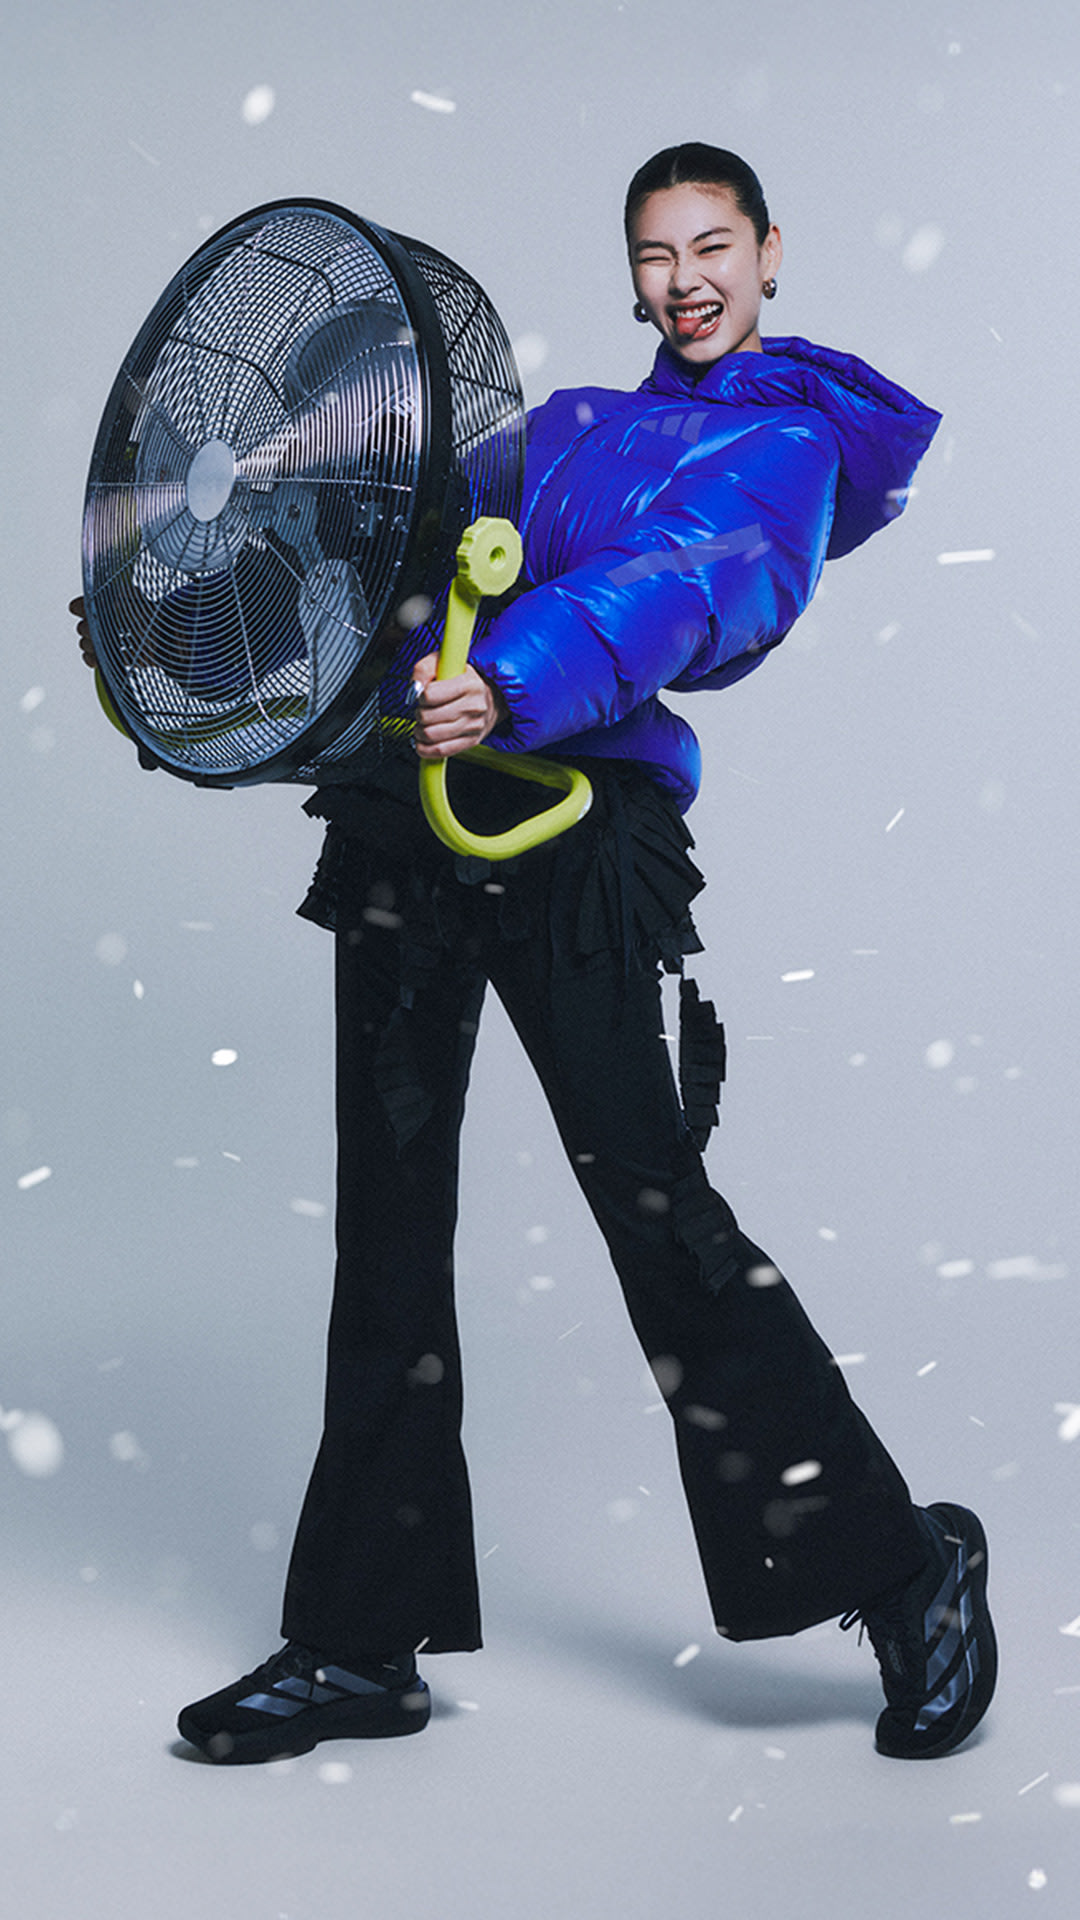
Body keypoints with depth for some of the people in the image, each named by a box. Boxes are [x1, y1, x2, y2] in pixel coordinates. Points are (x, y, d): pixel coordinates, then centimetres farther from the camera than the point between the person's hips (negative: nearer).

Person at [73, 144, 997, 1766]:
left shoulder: (783, 443, 4)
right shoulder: (567, 427, 27)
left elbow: (674, 585, -17)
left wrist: (513, 689, -36)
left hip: (574, 824, -7)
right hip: (407, 817, 7)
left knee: (654, 1208, -9)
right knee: (387, 1221, 6)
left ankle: (901, 1567, 10)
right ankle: (362, 1643, 15)